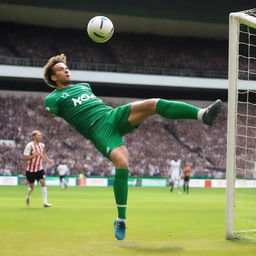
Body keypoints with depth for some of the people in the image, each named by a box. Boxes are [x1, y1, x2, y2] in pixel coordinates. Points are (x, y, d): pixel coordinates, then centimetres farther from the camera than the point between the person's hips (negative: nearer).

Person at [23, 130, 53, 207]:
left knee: (43, 183, -13)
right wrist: (35, 155, -29)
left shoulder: (42, 145, 1)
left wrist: (48, 159, 8)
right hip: (31, 169, -4)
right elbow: (25, 157, -20)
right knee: (31, 187, 7)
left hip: (40, 169, 4)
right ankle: (28, 196, 42)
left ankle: (45, 202, -13)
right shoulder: (29, 145, -17)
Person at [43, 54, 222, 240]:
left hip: (115, 115, 6)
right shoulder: (52, 99, 12)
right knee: (122, 162, -31)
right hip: (99, 130, -6)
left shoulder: (84, 86, 32)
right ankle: (121, 220, -18)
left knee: (152, 104, -20)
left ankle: (203, 114, -36)